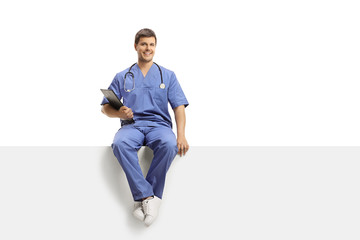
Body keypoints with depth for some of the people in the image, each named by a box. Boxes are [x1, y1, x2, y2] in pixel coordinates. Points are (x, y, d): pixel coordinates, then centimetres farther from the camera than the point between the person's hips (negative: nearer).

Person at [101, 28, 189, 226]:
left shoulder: (168, 75, 17)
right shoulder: (122, 77, 19)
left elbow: (179, 106, 7)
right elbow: (105, 107, 15)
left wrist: (181, 135, -10)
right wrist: (119, 112, -10)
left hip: (159, 124, 0)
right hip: (131, 125, 1)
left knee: (169, 144, -37)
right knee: (120, 144, -36)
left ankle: (142, 198, -29)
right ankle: (148, 197, -35)